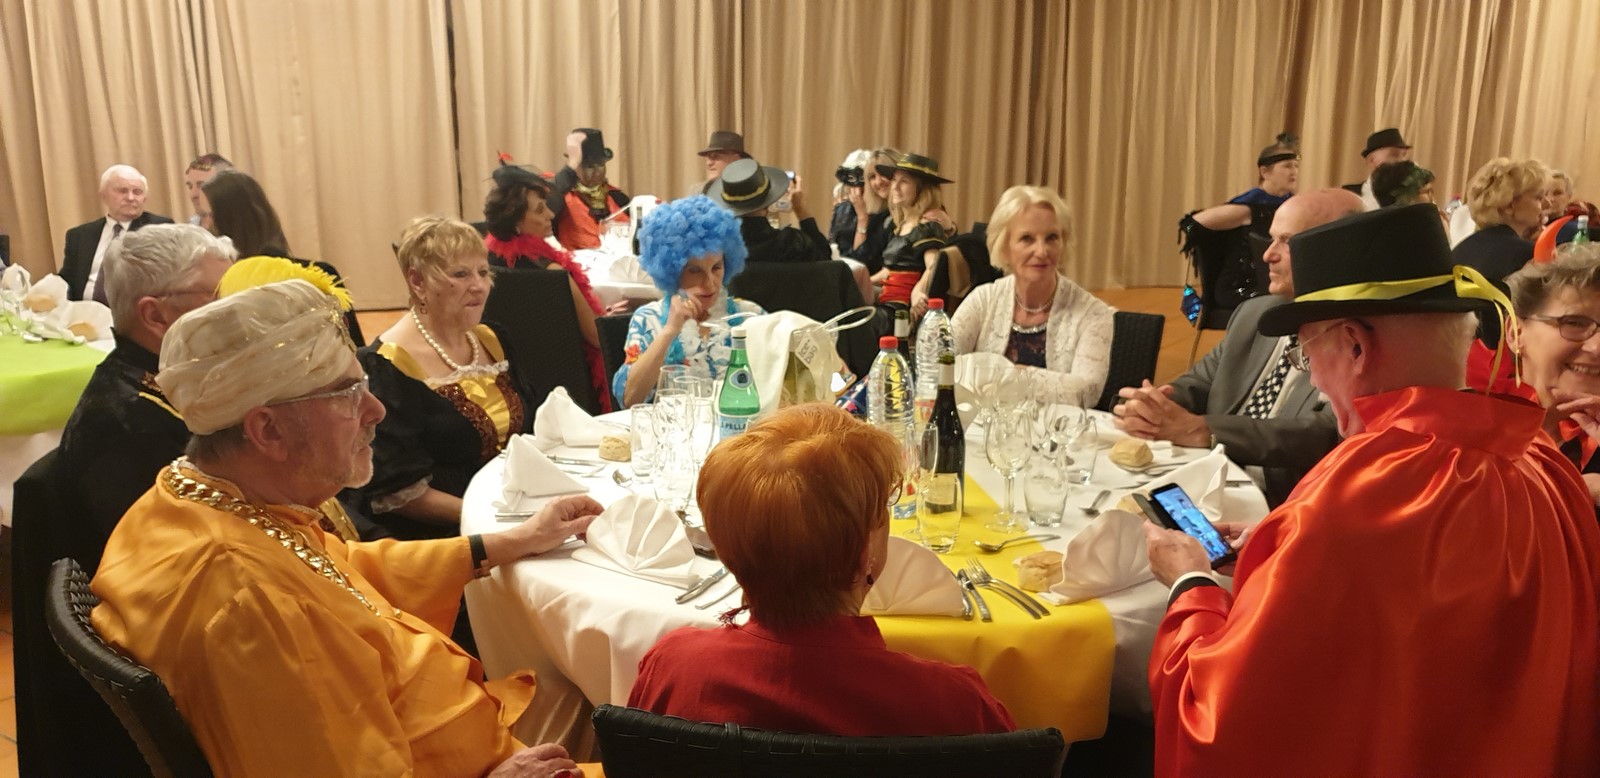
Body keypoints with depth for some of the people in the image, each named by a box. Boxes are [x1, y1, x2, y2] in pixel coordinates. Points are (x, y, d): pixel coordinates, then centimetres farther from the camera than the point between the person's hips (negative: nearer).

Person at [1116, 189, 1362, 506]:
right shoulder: (1255, 314, 12)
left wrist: (1198, 430, -26)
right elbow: (1197, 386, 14)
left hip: (1281, 513, -6)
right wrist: (1149, 405, -10)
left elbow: (1329, 435, -22)